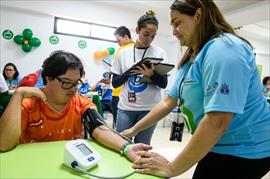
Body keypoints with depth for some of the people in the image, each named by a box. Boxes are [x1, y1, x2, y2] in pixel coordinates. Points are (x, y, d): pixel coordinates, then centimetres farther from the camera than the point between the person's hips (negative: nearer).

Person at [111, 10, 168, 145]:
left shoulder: (159, 53, 1)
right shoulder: (123, 52, 3)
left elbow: (163, 84, -2)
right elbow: (115, 83, 4)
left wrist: (151, 74, -22)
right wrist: (130, 71, -13)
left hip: (149, 108, -1)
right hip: (125, 108, 1)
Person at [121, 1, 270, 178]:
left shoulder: (223, 49, -24)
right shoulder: (191, 59, 6)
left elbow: (217, 122, -31)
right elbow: (168, 102, 6)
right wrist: (134, 130, 5)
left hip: (242, 151, -7)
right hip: (219, 147, 8)